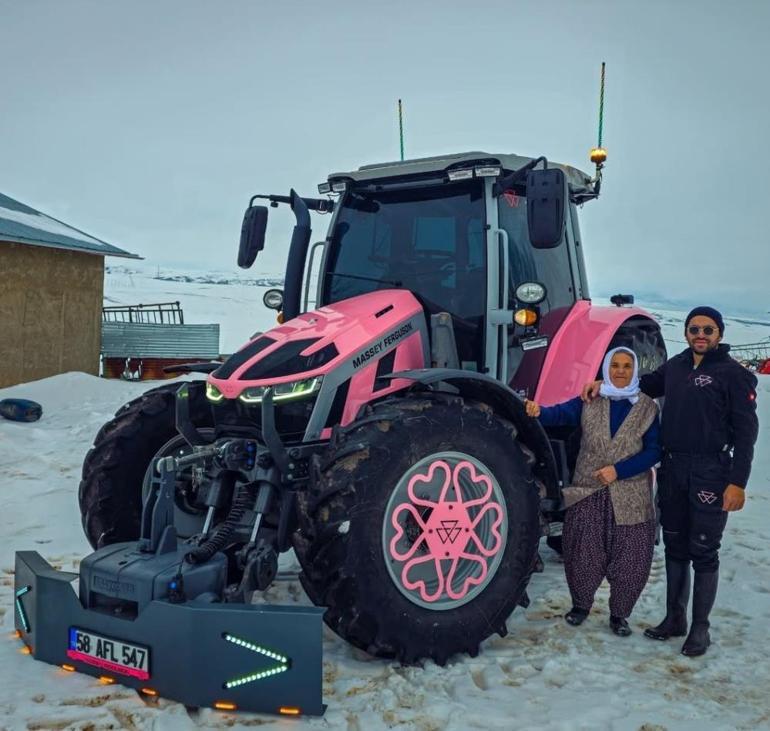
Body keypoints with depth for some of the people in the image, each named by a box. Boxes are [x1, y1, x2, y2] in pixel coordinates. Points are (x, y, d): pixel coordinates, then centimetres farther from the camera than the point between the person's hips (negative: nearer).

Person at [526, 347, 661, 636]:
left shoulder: (647, 408, 1)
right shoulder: (589, 402, 3)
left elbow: (653, 451, -4)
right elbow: (561, 414, -13)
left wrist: (619, 470, -17)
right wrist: (539, 411, -35)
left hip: (630, 498, 0)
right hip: (587, 493, 0)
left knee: (630, 560, 4)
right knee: (582, 555, 6)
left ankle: (619, 614, 25)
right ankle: (580, 605, 31)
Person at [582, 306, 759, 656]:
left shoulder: (733, 374, -8)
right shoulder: (676, 366, 8)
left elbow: (745, 430, -9)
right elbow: (648, 384, 24)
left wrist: (737, 482, -15)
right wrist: (605, 384, 7)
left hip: (711, 472, -5)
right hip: (672, 469, 6)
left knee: (703, 552, 3)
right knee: (675, 547, 14)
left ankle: (700, 627, 16)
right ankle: (674, 617, 27)